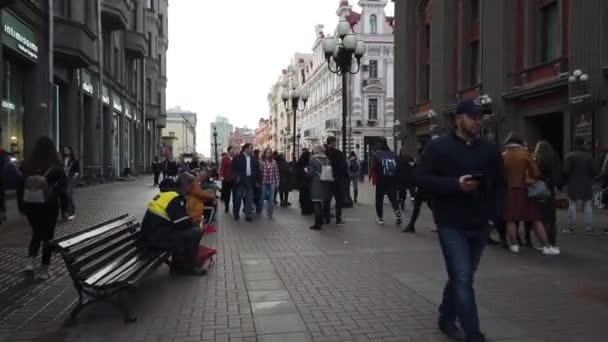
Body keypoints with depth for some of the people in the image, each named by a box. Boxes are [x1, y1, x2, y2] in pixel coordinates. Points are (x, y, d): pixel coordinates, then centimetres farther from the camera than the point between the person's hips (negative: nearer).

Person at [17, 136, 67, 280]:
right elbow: (62, 186, -8)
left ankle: (30, 261, 6)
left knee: (37, 232, 23)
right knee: (47, 235, 10)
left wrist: (21, 205, 9)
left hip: (30, 205, 3)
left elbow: (20, 186, 2)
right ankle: (44, 270, 12)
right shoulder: (55, 167, -11)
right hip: (49, 205, -3)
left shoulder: (26, 164, -2)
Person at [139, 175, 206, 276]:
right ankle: (189, 267, 4)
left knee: (187, 230, 23)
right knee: (196, 232, -12)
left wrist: (191, 221, 13)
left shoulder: (166, 192, 16)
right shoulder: (175, 198, -15)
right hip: (157, 238, -10)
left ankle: (177, 265, 24)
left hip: (150, 234, 10)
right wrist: (195, 223, 3)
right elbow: (184, 223, -17)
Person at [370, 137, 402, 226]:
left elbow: (373, 169, -10)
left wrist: (374, 180, 1)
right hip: (393, 182, 2)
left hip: (381, 182, -2)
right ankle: (397, 213, -13)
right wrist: (397, 180, 12)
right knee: (393, 198, 10)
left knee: (379, 199, 13)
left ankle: (380, 218, 16)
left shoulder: (377, 155, -8)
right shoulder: (393, 154, 2)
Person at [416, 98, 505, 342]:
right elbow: (422, 179, -10)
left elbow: (498, 182, 19)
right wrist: (456, 184, -21)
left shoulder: (488, 149, 11)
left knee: (461, 276, 16)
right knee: (462, 278, -8)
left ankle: (447, 318, 34)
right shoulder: (438, 147, -5)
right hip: (451, 225, -5)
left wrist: (491, 210, 4)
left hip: (480, 225, 6)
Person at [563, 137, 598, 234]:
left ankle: (571, 227, 5)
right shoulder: (588, 156, 1)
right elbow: (594, 171, -1)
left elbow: (565, 171, -14)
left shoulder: (569, 156, -8)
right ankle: (589, 228, 6)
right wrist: (590, 180, 16)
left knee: (573, 206, 3)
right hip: (587, 187, 2)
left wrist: (566, 181, 2)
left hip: (574, 186, -2)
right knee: (588, 206, 7)